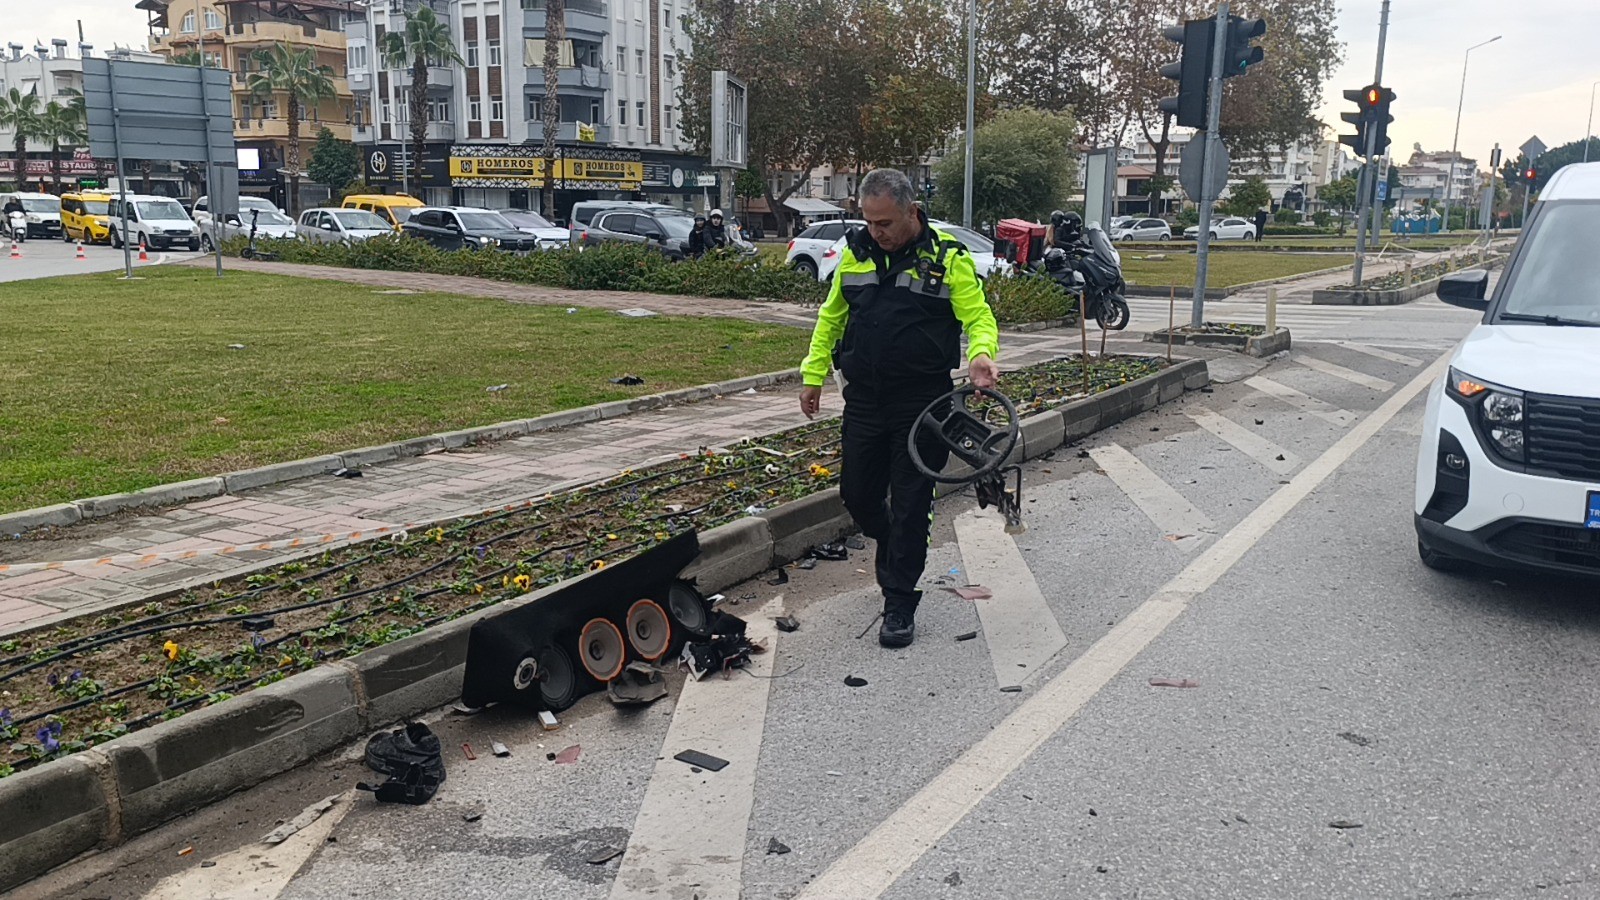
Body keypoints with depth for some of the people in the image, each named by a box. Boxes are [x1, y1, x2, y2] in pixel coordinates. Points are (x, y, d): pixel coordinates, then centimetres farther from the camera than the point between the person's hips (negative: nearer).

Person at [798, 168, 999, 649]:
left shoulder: (948, 257, -7)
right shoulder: (855, 252, 6)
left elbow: (979, 317, -7)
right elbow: (831, 317, 15)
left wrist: (982, 353, -29)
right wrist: (813, 375, 12)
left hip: (922, 404, -4)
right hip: (863, 400, 4)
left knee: (910, 505, 0)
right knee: (858, 495, 13)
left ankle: (900, 602, 12)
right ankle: (893, 553, 43)